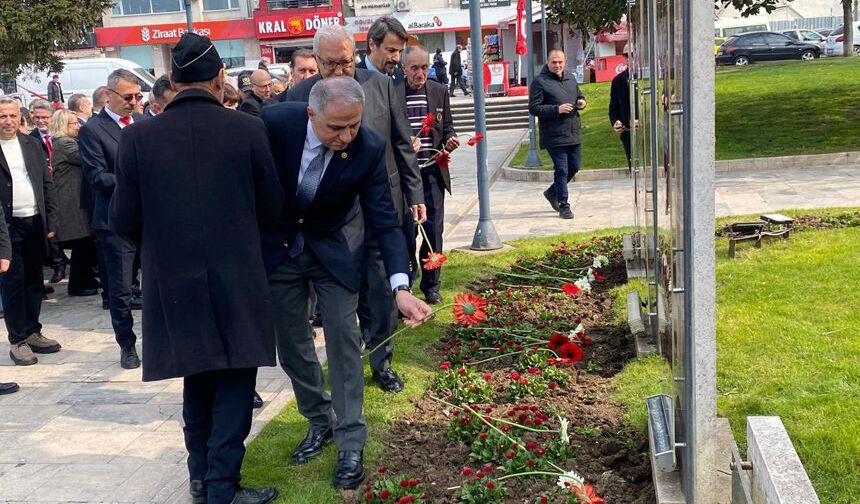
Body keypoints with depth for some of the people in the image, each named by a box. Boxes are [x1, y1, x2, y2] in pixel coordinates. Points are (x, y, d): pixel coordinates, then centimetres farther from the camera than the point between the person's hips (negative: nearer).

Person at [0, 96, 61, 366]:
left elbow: (47, 184, 12)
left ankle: (33, 333, 24)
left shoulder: (32, 144, 10)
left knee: (34, 281, 12)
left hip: (35, 223, 5)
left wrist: (50, 222, 7)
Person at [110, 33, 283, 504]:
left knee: (197, 378, 19)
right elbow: (271, 208, -1)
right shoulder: (248, 129, -9)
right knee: (234, 384, 8)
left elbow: (123, 221, -3)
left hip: (173, 281, 2)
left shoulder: (138, 136, -7)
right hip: (236, 281, -2)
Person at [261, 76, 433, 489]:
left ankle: (350, 443, 8)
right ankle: (319, 421, 32)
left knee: (344, 341, -4)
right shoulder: (275, 122, -25)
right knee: (290, 342, 11)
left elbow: (384, 221, -22)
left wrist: (400, 287, -34)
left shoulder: (369, 148, -25)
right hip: (277, 248, 2)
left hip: (334, 249, -1)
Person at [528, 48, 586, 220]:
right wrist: (557, 109, -22)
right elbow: (534, 108, -13)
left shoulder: (570, 78, 13)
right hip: (554, 136, -7)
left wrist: (581, 102, 3)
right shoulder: (540, 81, -9)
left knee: (574, 167, 14)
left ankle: (552, 192, 35)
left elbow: (579, 95, 28)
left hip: (573, 134, 7)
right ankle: (563, 206, 8)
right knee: (561, 170, -3)